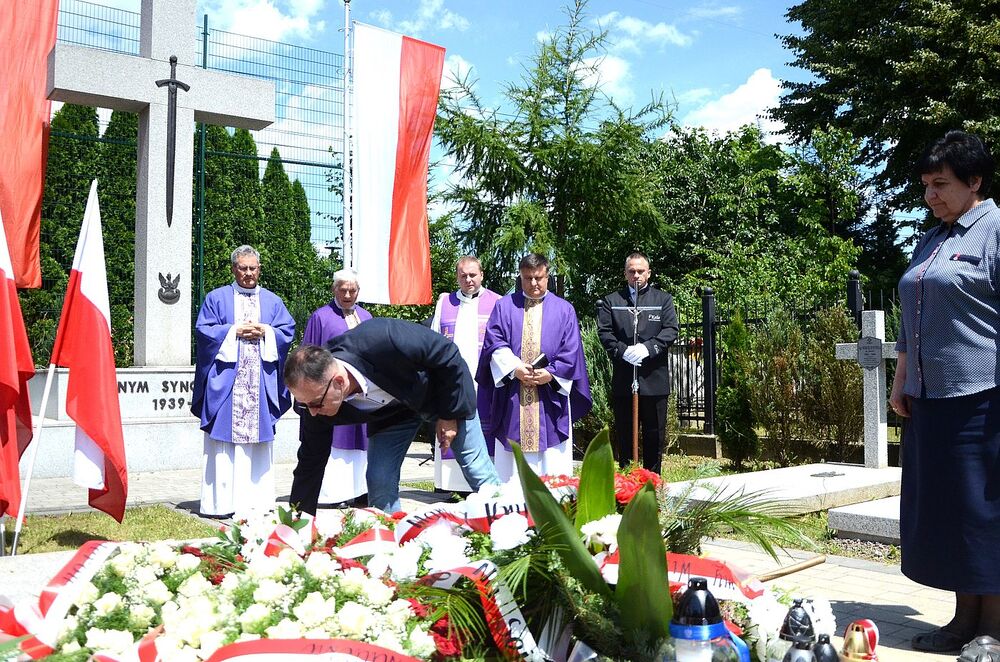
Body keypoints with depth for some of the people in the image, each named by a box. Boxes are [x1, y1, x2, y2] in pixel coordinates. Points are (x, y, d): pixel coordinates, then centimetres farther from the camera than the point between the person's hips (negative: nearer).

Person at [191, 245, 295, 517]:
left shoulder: (272, 301, 16)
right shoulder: (217, 298, 9)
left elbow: (288, 331, 7)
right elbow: (203, 330, -1)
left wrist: (264, 332, -8)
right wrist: (235, 331, -9)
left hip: (261, 382, 2)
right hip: (225, 381, -2)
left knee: (259, 440, 2)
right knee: (224, 444, -5)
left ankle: (257, 500, 7)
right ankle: (221, 502, -3)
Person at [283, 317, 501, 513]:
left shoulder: (382, 340, -44)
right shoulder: (315, 395, -29)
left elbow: (448, 353, -26)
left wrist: (449, 415, -18)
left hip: (442, 392, -3)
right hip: (391, 411, 3)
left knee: (479, 473, 3)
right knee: (379, 482, -11)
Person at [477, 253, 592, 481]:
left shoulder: (564, 310, 10)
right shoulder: (504, 306, 11)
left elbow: (571, 350, 3)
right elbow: (494, 342, 0)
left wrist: (550, 373, -11)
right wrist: (514, 368, -14)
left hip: (550, 399, 0)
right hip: (511, 398, 0)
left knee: (553, 466, -1)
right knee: (511, 464, 3)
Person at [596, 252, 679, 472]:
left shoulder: (663, 299, 10)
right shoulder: (611, 301, 11)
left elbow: (671, 330, 0)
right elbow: (604, 331, 1)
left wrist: (648, 348, -15)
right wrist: (622, 351, -15)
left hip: (654, 377, 0)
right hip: (623, 378, 0)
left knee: (654, 434, 6)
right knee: (624, 433, 6)